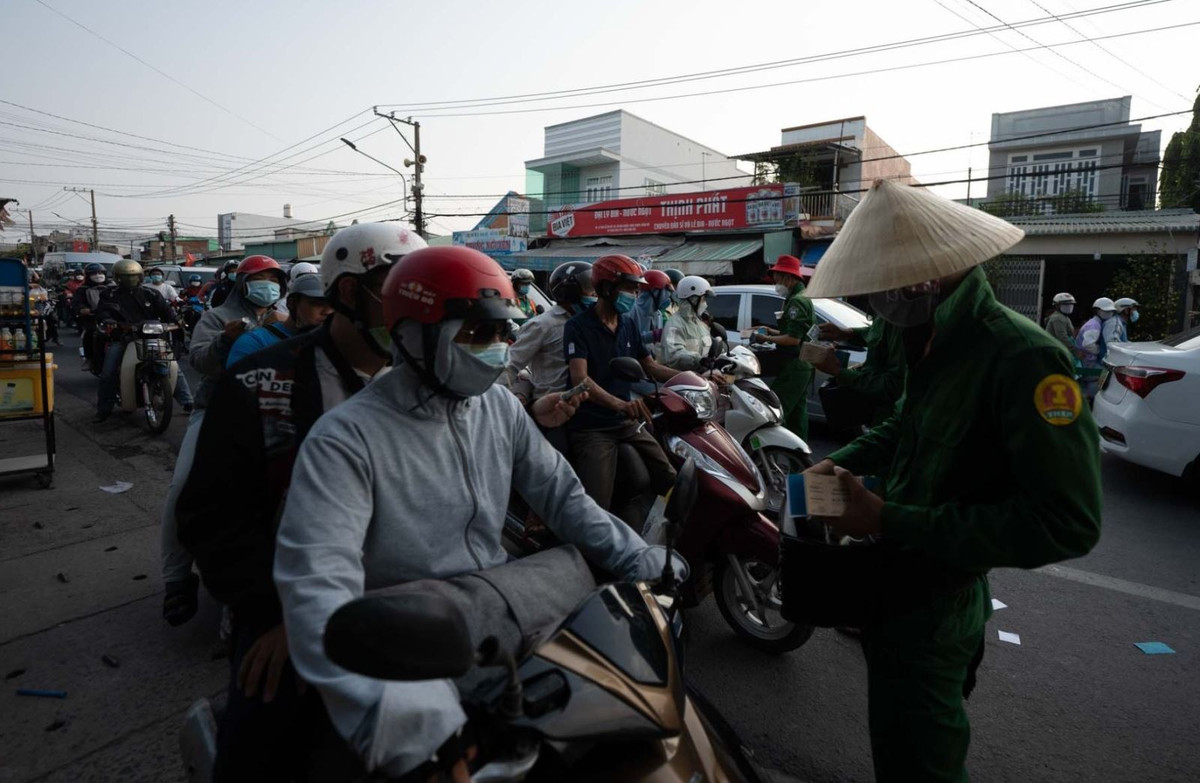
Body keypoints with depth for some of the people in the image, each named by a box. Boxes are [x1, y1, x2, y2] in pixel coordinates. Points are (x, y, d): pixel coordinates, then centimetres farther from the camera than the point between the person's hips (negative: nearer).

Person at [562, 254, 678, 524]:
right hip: (591, 427, -7)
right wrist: (621, 404, -40)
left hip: (627, 422, 7)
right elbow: (580, 379, -23)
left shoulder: (628, 324, 12)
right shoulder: (578, 326, -10)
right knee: (596, 508, -18)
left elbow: (649, 366, 18)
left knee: (673, 483, 1)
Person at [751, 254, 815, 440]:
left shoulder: (797, 301, -16)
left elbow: (793, 339, -23)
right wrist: (772, 332, 18)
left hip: (794, 367, -11)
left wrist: (767, 339, -13)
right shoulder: (802, 297, 18)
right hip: (802, 366, 11)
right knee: (797, 412, 14)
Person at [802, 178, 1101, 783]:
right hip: (900, 588, 9)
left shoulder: (1022, 357, -25)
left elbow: (1067, 523, -28)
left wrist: (890, 522, -29)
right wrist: (843, 461, 4)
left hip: (930, 611, -9)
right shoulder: (940, 343, 4)